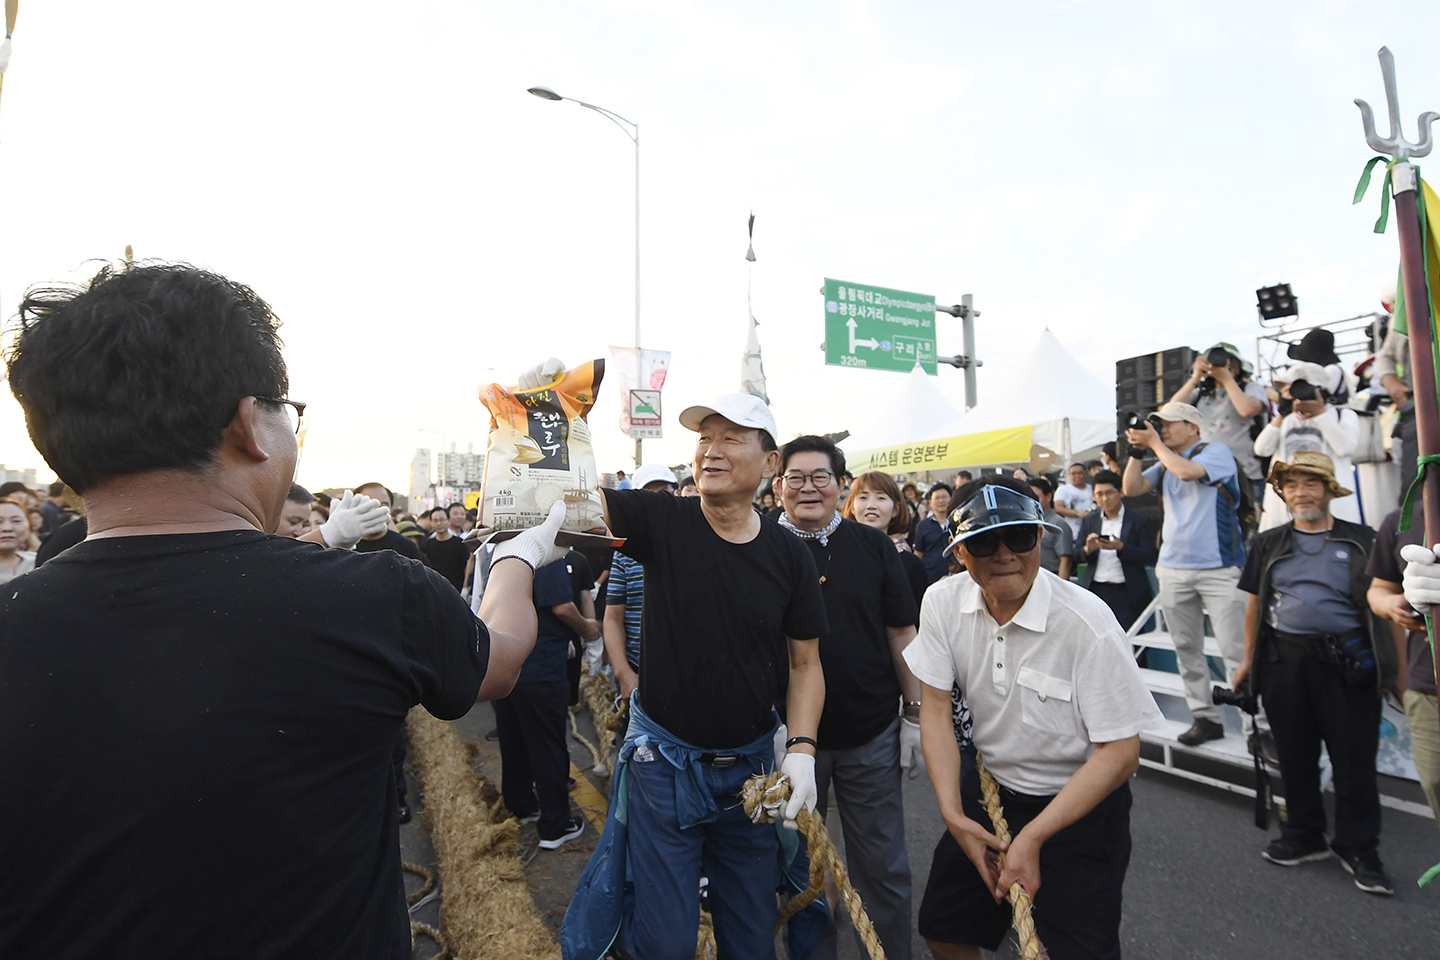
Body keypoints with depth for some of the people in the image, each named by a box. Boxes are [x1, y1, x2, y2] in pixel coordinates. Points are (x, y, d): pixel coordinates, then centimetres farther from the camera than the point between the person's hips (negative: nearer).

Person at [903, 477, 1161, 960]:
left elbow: (1121, 753, -21)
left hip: (1081, 802, -4)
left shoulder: (1087, 623, -26)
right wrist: (953, 814, -14)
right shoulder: (942, 602, -14)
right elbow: (935, 709, -7)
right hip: (989, 786, 4)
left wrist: (1033, 836, -22)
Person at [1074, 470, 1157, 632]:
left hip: (1128, 594, -2)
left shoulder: (1140, 521, 4)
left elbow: (1150, 558, -5)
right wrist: (1088, 549, -14)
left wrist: (1120, 547, -20)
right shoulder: (1089, 521, 14)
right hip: (1096, 591, 3)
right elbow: (1077, 556, 9)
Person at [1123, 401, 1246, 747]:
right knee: (1187, 648, 8)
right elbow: (1131, 489, 9)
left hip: (1217, 568, -6)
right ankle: (1205, 718, 17)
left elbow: (1186, 471, -19)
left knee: (1235, 650, -6)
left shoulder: (1217, 452, 0)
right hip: (1173, 568, 6)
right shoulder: (1165, 463, 16)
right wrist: (1136, 450, 4)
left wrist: (1153, 442, -7)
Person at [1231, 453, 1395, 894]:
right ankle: (1303, 837, 27)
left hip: (1347, 663, -2)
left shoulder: (1362, 542, 3)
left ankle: (1359, 849, 22)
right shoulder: (1269, 543, 9)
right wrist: (1248, 659, 12)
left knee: (1354, 757, 5)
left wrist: (1396, 667, -2)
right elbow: (1255, 602, 12)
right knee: (1295, 755, 11)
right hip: (1285, 660, 2)